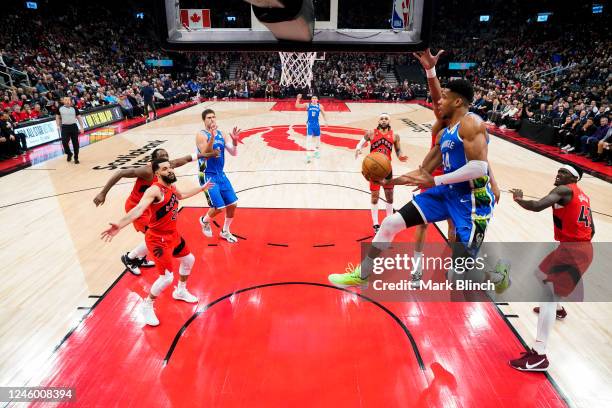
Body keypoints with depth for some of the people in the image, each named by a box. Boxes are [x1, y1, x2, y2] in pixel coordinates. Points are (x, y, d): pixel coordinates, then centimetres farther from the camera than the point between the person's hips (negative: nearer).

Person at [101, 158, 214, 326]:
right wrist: (120, 224, -58)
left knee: (189, 260, 24)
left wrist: (202, 188, 38)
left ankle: (180, 291, 47)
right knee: (167, 277, -10)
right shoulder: (155, 190, -25)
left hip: (173, 234, 9)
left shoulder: (171, 187, 2)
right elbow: (139, 209, -42)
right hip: (158, 239, -9)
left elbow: (182, 195, 27)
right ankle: (147, 306, 17)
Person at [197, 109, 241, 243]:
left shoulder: (221, 134, 7)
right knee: (218, 207, -11)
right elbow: (205, 155, -25)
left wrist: (235, 141, -14)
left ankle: (225, 232, 26)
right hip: (207, 176, -7)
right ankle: (204, 221, 23)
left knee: (233, 204, 5)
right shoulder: (201, 135, -11)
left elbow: (233, 153, 4)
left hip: (221, 175, 7)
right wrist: (212, 137, -35)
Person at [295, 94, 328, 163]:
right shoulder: (307, 105, -4)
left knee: (318, 138, 15)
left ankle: (317, 151, 38)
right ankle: (308, 155, -13)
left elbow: (323, 114, 13)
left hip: (316, 124, 3)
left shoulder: (320, 106, 1)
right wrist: (298, 99, -23)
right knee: (309, 138, -14)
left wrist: (326, 121, 10)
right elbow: (297, 106, -8)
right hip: (310, 124, -3)